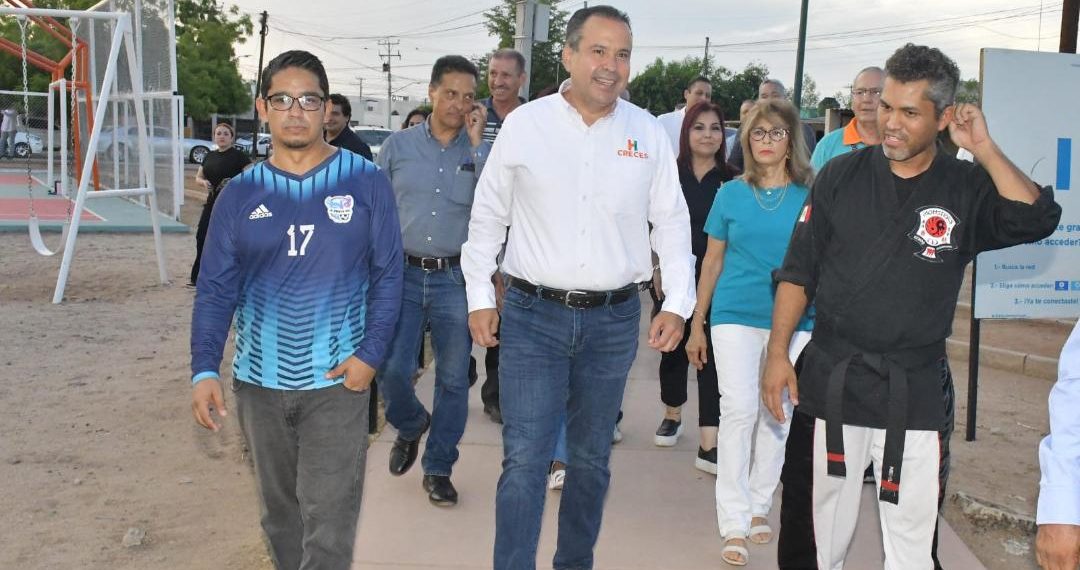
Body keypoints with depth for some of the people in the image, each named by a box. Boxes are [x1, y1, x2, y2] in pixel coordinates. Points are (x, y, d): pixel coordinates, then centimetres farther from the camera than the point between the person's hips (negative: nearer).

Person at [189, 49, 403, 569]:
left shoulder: (364, 181, -4)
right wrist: (204, 370, -11)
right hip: (259, 381, 3)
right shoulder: (240, 194, 2)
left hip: (337, 381, -3)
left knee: (328, 524, -4)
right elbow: (215, 290, 0)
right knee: (279, 512, 19)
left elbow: (387, 275, -2)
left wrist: (371, 354, -12)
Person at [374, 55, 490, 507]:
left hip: (456, 279, 0)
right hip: (402, 274, 0)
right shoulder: (398, 145, 5)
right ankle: (411, 426, 29)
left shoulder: (481, 152, 3)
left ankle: (438, 469, 22)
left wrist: (476, 141, -14)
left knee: (453, 379, 5)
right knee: (390, 370, -5)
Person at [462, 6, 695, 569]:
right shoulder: (523, 124, -2)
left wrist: (677, 303, 1)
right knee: (524, 460, -5)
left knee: (591, 458, 15)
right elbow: (488, 217, 5)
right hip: (533, 315, -2)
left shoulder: (649, 133, 2)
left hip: (614, 320, 2)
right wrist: (479, 298, 4)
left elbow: (671, 223, 8)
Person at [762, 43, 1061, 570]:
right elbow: (798, 273, 4)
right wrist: (777, 353, -2)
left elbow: (1037, 222, -16)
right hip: (831, 380, 1)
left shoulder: (968, 189, 1)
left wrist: (983, 149, -16)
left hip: (914, 391, 0)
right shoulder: (840, 176, 2)